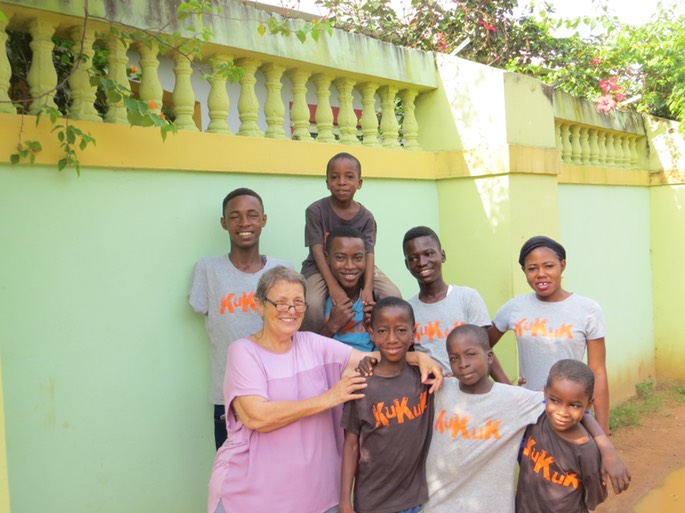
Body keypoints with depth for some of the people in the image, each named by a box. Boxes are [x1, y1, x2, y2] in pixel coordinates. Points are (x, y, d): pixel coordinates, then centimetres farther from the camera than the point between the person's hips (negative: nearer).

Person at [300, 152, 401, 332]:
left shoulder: (366, 217, -4)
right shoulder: (316, 211, -12)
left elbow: (368, 253, -14)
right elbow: (318, 251, -18)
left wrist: (368, 287, -32)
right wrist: (333, 285, -31)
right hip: (322, 267, -3)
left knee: (394, 296, -16)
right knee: (312, 305, -33)